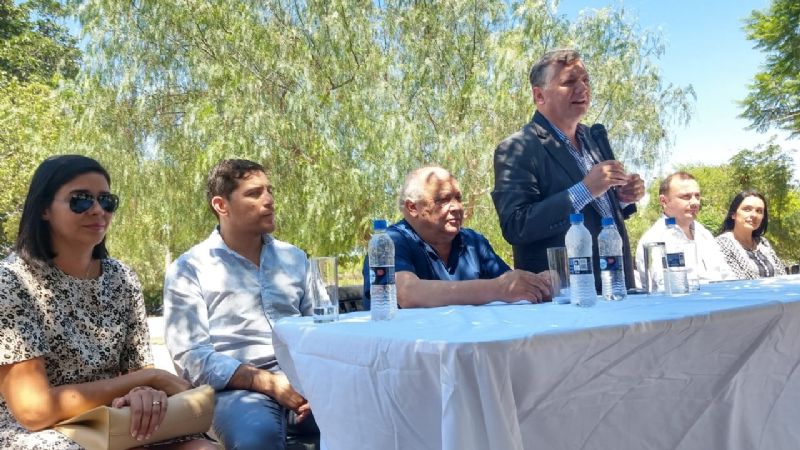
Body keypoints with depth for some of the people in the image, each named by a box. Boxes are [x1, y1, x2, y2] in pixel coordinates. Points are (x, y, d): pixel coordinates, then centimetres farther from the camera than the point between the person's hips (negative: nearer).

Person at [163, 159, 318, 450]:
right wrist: (268, 382, -16)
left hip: (302, 378, 4)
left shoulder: (294, 257, 16)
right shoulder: (189, 268, 3)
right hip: (238, 386, -3)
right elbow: (190, 356, -5)